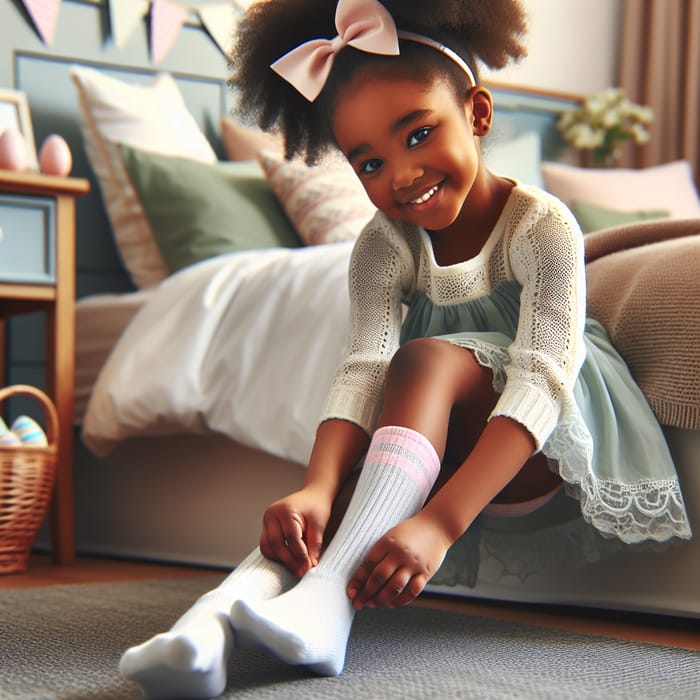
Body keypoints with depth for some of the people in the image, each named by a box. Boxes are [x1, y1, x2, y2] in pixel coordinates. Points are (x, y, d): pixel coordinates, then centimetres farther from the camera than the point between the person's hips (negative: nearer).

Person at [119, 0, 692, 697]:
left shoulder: (543, 227, -20)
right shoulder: (383, 246, -7)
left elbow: (542, 379, -32)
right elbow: (365, 370, -22)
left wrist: (441, 521, -47)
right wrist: (317, 488, -44)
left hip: (543, 446, -4)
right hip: (434, 441, 4)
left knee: (429, 358, -32)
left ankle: (327, 593, -48)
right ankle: (217, 614, -52)